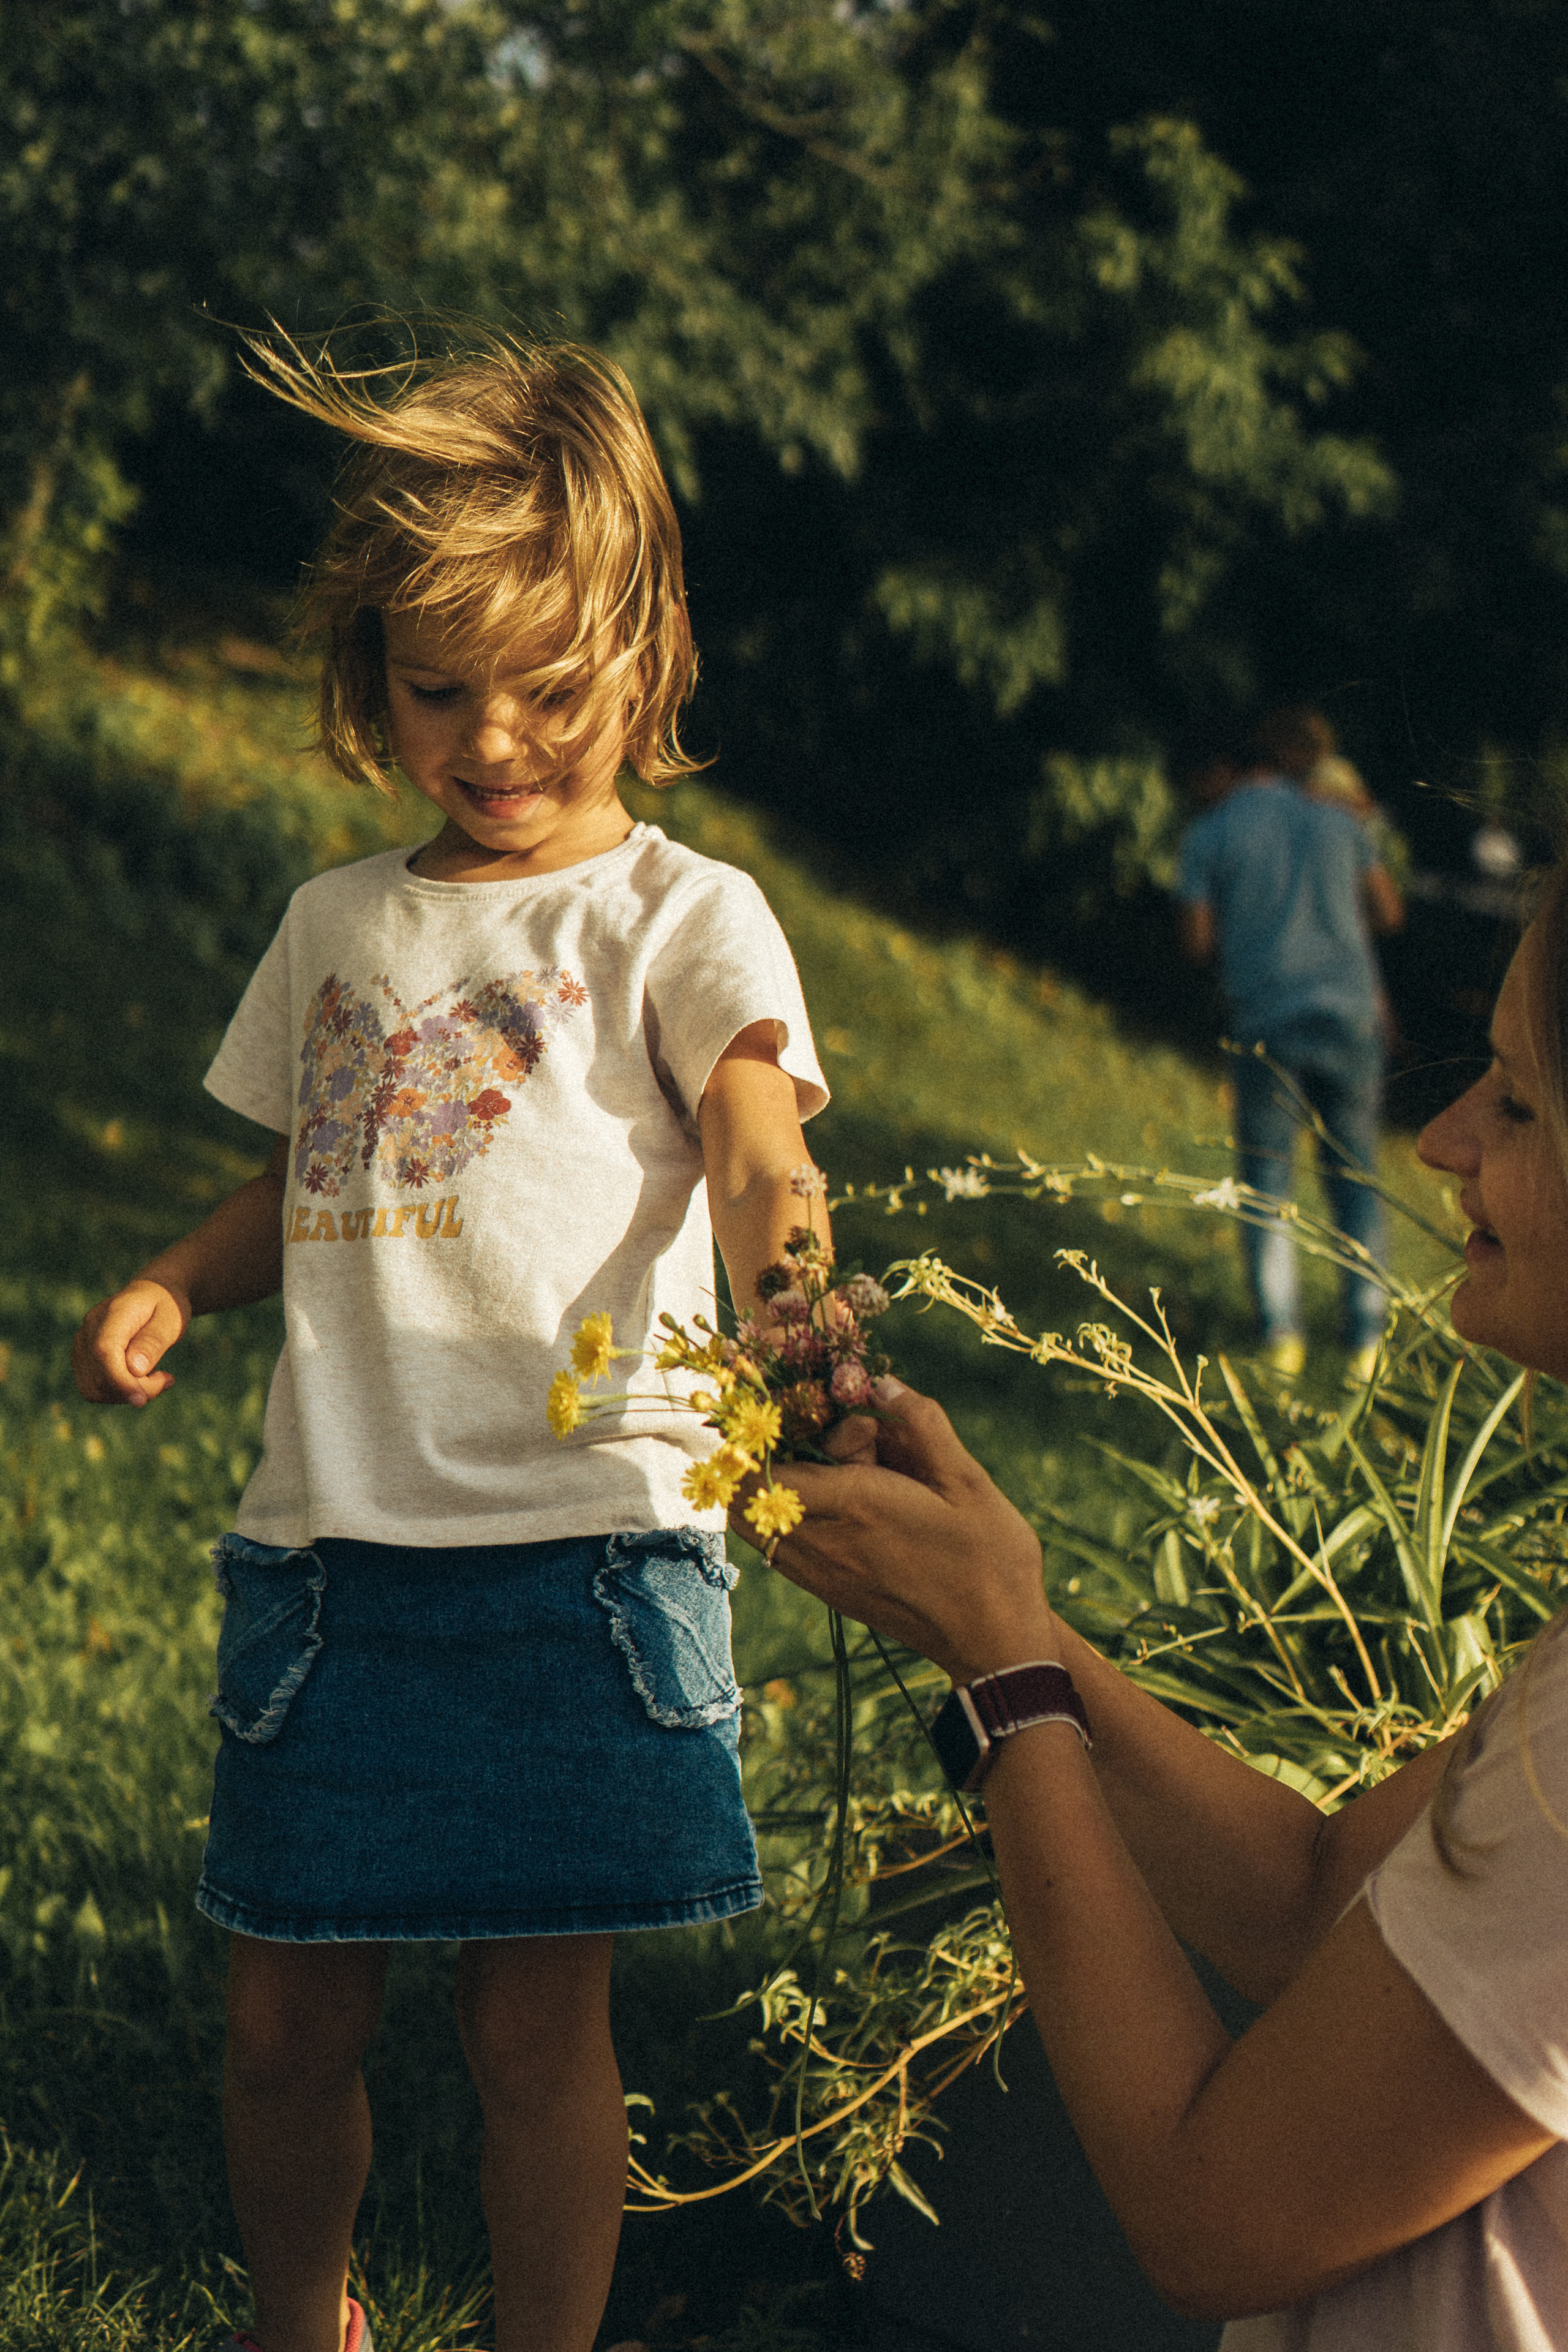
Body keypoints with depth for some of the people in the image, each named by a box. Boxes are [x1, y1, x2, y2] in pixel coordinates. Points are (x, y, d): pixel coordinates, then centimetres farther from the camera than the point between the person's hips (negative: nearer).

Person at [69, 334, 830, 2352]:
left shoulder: (679, 915, 0)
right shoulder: (338, 924, 15)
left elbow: (755, 1129, -17)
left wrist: (779, 1265, -39)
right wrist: (171, 1285, 5)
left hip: (580, 1539, -4)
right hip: (330, 1542, 4)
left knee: (536, 2019, 2)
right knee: (288, 2015, 10)